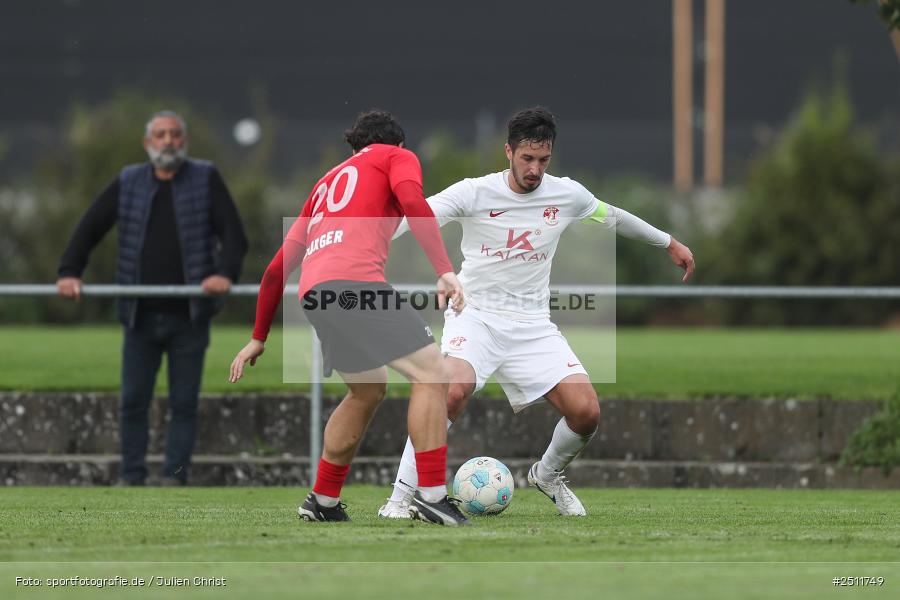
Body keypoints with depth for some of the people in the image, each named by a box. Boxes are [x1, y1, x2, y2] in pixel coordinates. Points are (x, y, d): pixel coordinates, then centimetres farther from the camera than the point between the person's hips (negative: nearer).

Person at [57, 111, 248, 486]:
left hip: (188, 316, -2)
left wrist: (226, 273, -20)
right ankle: (131, 477, 8)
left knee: (183, 402, 1)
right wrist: (69, 271, -6)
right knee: (133, 401, 0)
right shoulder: (128, 183, 9)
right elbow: (90, 228, 9)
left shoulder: (206, 180, 4)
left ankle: (175, 476, 5)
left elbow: (233, 233, -2)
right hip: (141, 316, 2)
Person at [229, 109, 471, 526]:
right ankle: (430, 495, -14)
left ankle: (323, 501, 27)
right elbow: (411, 200, -6)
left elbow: (277, 268, 34)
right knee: (430, 374, -3)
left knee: (368, 392, 24)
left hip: (313, 290, 7)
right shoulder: (397, 157, 19)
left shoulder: (328, 182, 37)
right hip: (355, 280, -7)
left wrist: (259, 338, 39)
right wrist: (445, 272, -13)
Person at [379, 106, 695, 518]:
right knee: (453, 391, -33)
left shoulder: (567, 195, 2)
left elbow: (612, 217, 21)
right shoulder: (474, 193, -10)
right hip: (475, 317, -4)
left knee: (586, 412, -11)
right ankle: (400, 497, -24)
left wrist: (669, 244, 32)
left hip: (532, 325, 4)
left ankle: (548, 474, 23)